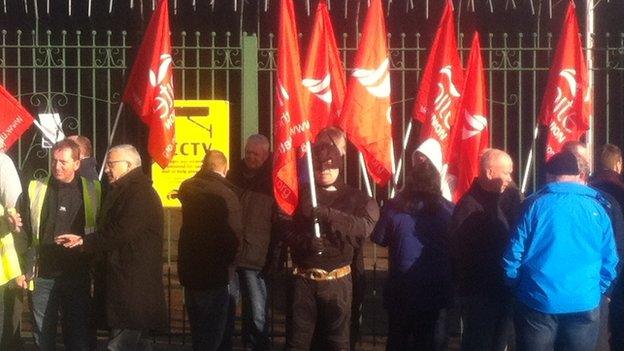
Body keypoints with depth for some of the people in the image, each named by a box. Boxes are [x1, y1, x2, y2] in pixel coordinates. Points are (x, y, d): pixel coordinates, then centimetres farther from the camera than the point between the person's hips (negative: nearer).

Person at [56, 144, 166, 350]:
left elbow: (120, 234, -21)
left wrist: (83, 241, -12)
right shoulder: (125, 191, 19)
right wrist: (83, 241, 8)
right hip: (127, 281, 11)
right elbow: (111, 231, 22)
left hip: (133, 285, -11)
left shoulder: (139, 193, -15)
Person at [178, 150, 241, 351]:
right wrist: (228, 262, -4)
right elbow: (235, 235, -22)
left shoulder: (187, 188, -1)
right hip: (215, 273, -6)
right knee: (213, 331, 6)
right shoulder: (226, 194, -20)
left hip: (190, 270, 6)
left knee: (198, 329, 21)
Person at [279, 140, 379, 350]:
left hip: (337, 280, -1)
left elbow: (364, 227, -14)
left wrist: (325, 213, -25)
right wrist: (306, 242, -23)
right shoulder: (302, 195, 8)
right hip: (303, 278, 1)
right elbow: (286, 229, -2)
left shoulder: (354, 198, 5)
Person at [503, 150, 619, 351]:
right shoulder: (597, 208, 1)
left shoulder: (535, 204, -4)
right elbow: (610, 261, 3)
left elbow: (513, 256, -4)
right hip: (584, 304, 1)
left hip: (538, 302, -1)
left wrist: (518, 289, 12)